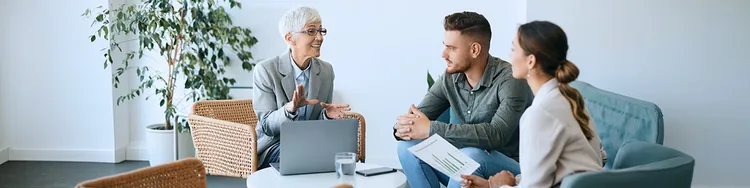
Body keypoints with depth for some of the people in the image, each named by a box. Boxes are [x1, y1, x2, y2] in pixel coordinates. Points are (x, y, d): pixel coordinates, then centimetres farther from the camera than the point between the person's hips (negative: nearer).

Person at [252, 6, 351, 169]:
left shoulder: (326, 70, 1)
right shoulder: (265, 70, -12)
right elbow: (267, 126, -13)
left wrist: (327, 115, -18)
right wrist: (290, 108, -33)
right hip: (274, 145, -4)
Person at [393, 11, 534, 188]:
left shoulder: (510, 80, -21)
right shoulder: (450, 78, -1)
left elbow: (496, 135, -34)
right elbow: (417, 118, -1)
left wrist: (431, 129, -34)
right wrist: (403, 127, -27)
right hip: (465, 167, 6)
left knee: (470, 156, -35)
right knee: (409, 146, -12)